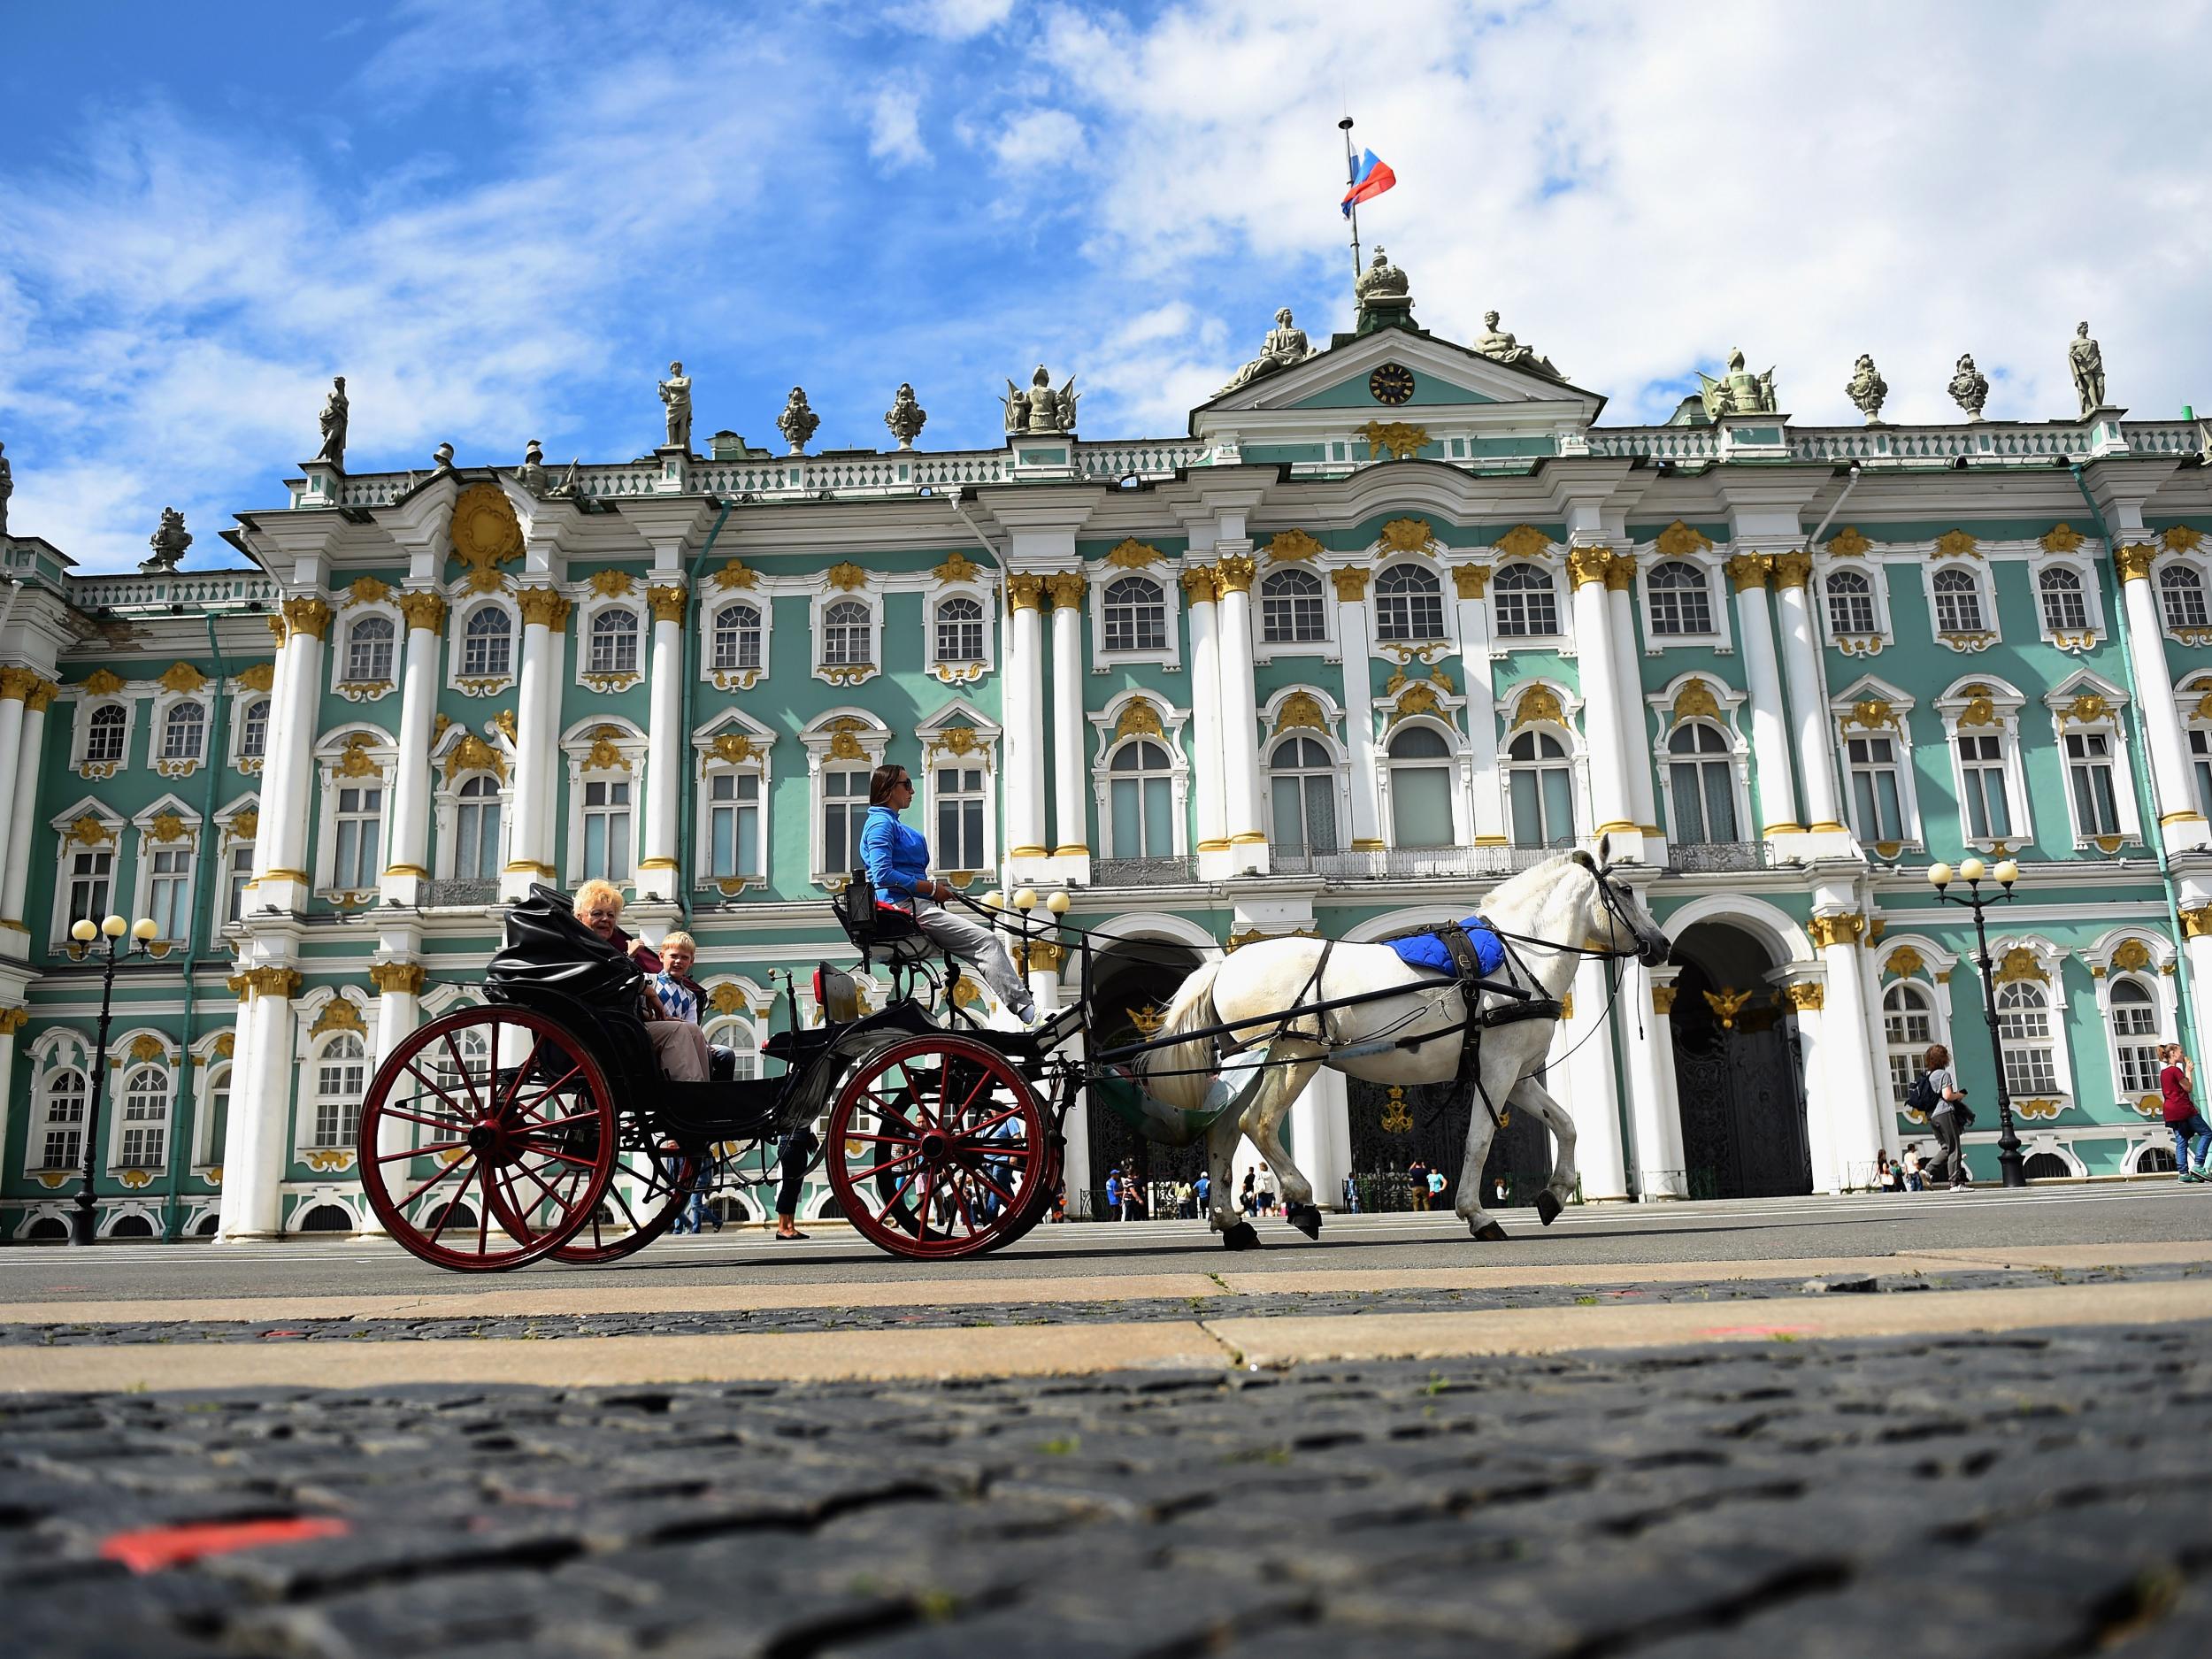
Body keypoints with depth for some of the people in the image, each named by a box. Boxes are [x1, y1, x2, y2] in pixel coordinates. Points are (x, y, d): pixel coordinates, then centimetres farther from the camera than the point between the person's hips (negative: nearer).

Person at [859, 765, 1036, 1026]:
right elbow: (883, 874, -18)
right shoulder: (881, 823, -6)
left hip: (918, 906, 10)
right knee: (986, 941, -19)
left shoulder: (892, 824, 25)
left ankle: (1026, 1009, -8)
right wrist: (932, 888, -13)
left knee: (992, 943, 0)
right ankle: (1026, 1010, -22)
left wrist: (937, 888, 10)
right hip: (905, 907, -10)